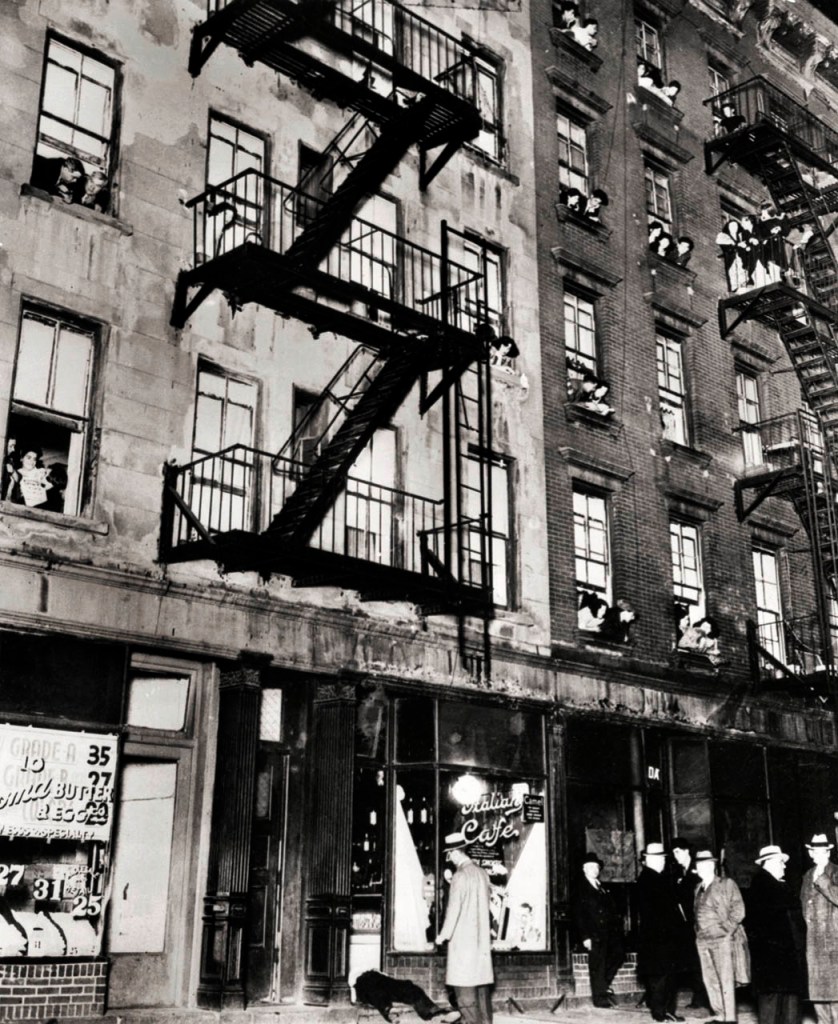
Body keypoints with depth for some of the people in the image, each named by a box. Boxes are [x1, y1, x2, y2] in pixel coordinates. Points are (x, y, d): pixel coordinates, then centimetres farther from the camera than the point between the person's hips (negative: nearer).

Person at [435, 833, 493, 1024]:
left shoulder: (460, 876, -15)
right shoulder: (482, 874, 7)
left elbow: (454, 909, -15)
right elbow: (485, 906, 12)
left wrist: (443, 935, -6)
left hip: (462, 938, -7)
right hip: (482, 938, 7)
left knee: (464, 988, -2)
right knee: (481, 986, 12)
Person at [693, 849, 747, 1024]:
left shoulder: (726, 884, -2)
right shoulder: (699, 889, 15)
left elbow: (738, 911, -6)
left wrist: (726, 929, -10)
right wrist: (698, 931, 8)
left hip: (722, 939, -6)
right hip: (703, 940, 6)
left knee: (726, 980, -5)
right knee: (710, 980, 9)